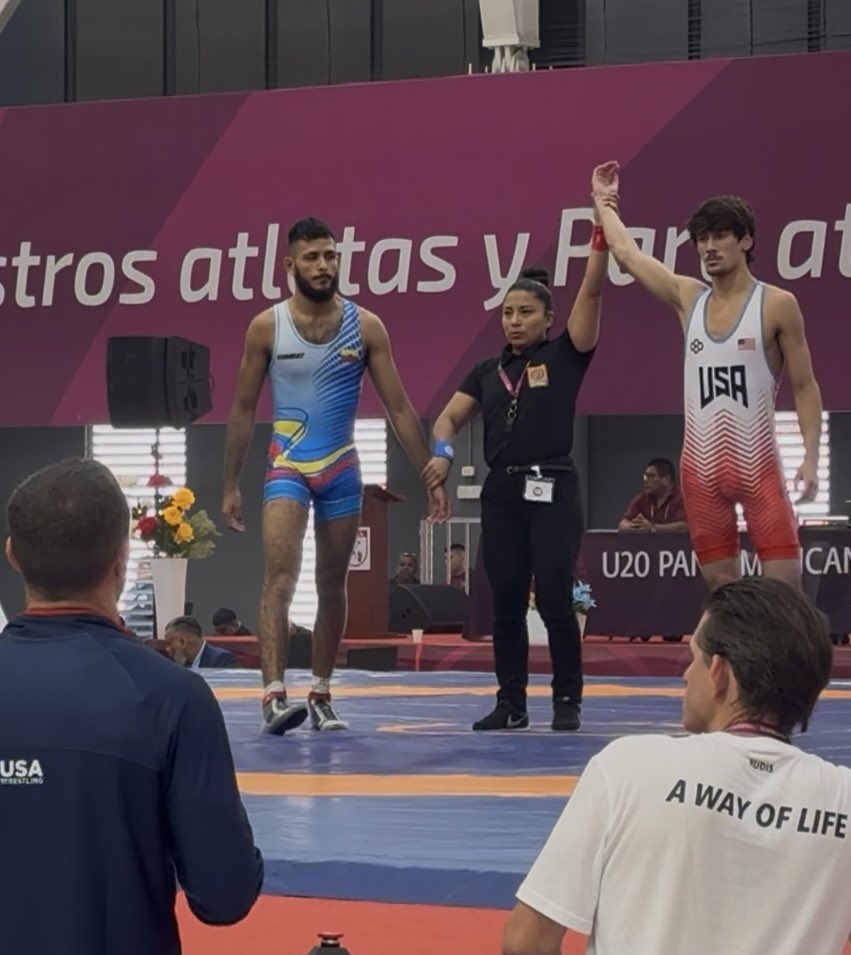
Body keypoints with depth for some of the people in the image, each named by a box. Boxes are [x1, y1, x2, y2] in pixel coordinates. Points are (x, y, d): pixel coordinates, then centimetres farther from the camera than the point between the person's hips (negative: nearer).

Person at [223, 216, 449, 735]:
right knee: (281, 578, -18)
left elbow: (399, 407, -1)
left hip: (342, 468, 2)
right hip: (287, 465, -2)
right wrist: (231, 485, 2)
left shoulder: (366, 326, -4)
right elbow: (243, 410, 3)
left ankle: (322, 695, 22)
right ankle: (275, 695, -23)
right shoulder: (266, 327, -5)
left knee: (333, 585, 10)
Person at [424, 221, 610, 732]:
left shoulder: (564, 356, 2)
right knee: (506, 602, 5)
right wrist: (443, 451, -8)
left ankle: (567, 700, 7)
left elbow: (592, 291, -8)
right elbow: (449, 418, 14)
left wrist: (602, 230, -16)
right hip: (502, 493, 4)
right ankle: (511, 702, 13)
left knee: (555, 599, -5)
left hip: (553, 490, -4)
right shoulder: (488, 371, 14)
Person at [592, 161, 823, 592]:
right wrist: (604, 202, 26)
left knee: (785, 584, -9)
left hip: (758, 464, -4)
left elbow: (805, 387, -2)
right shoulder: (688, 298, 8)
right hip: (700, 465, 4)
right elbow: (626, 253, 16)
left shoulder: (777, 305, -4)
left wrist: (811, 456, -11)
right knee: (721, 586, 6)